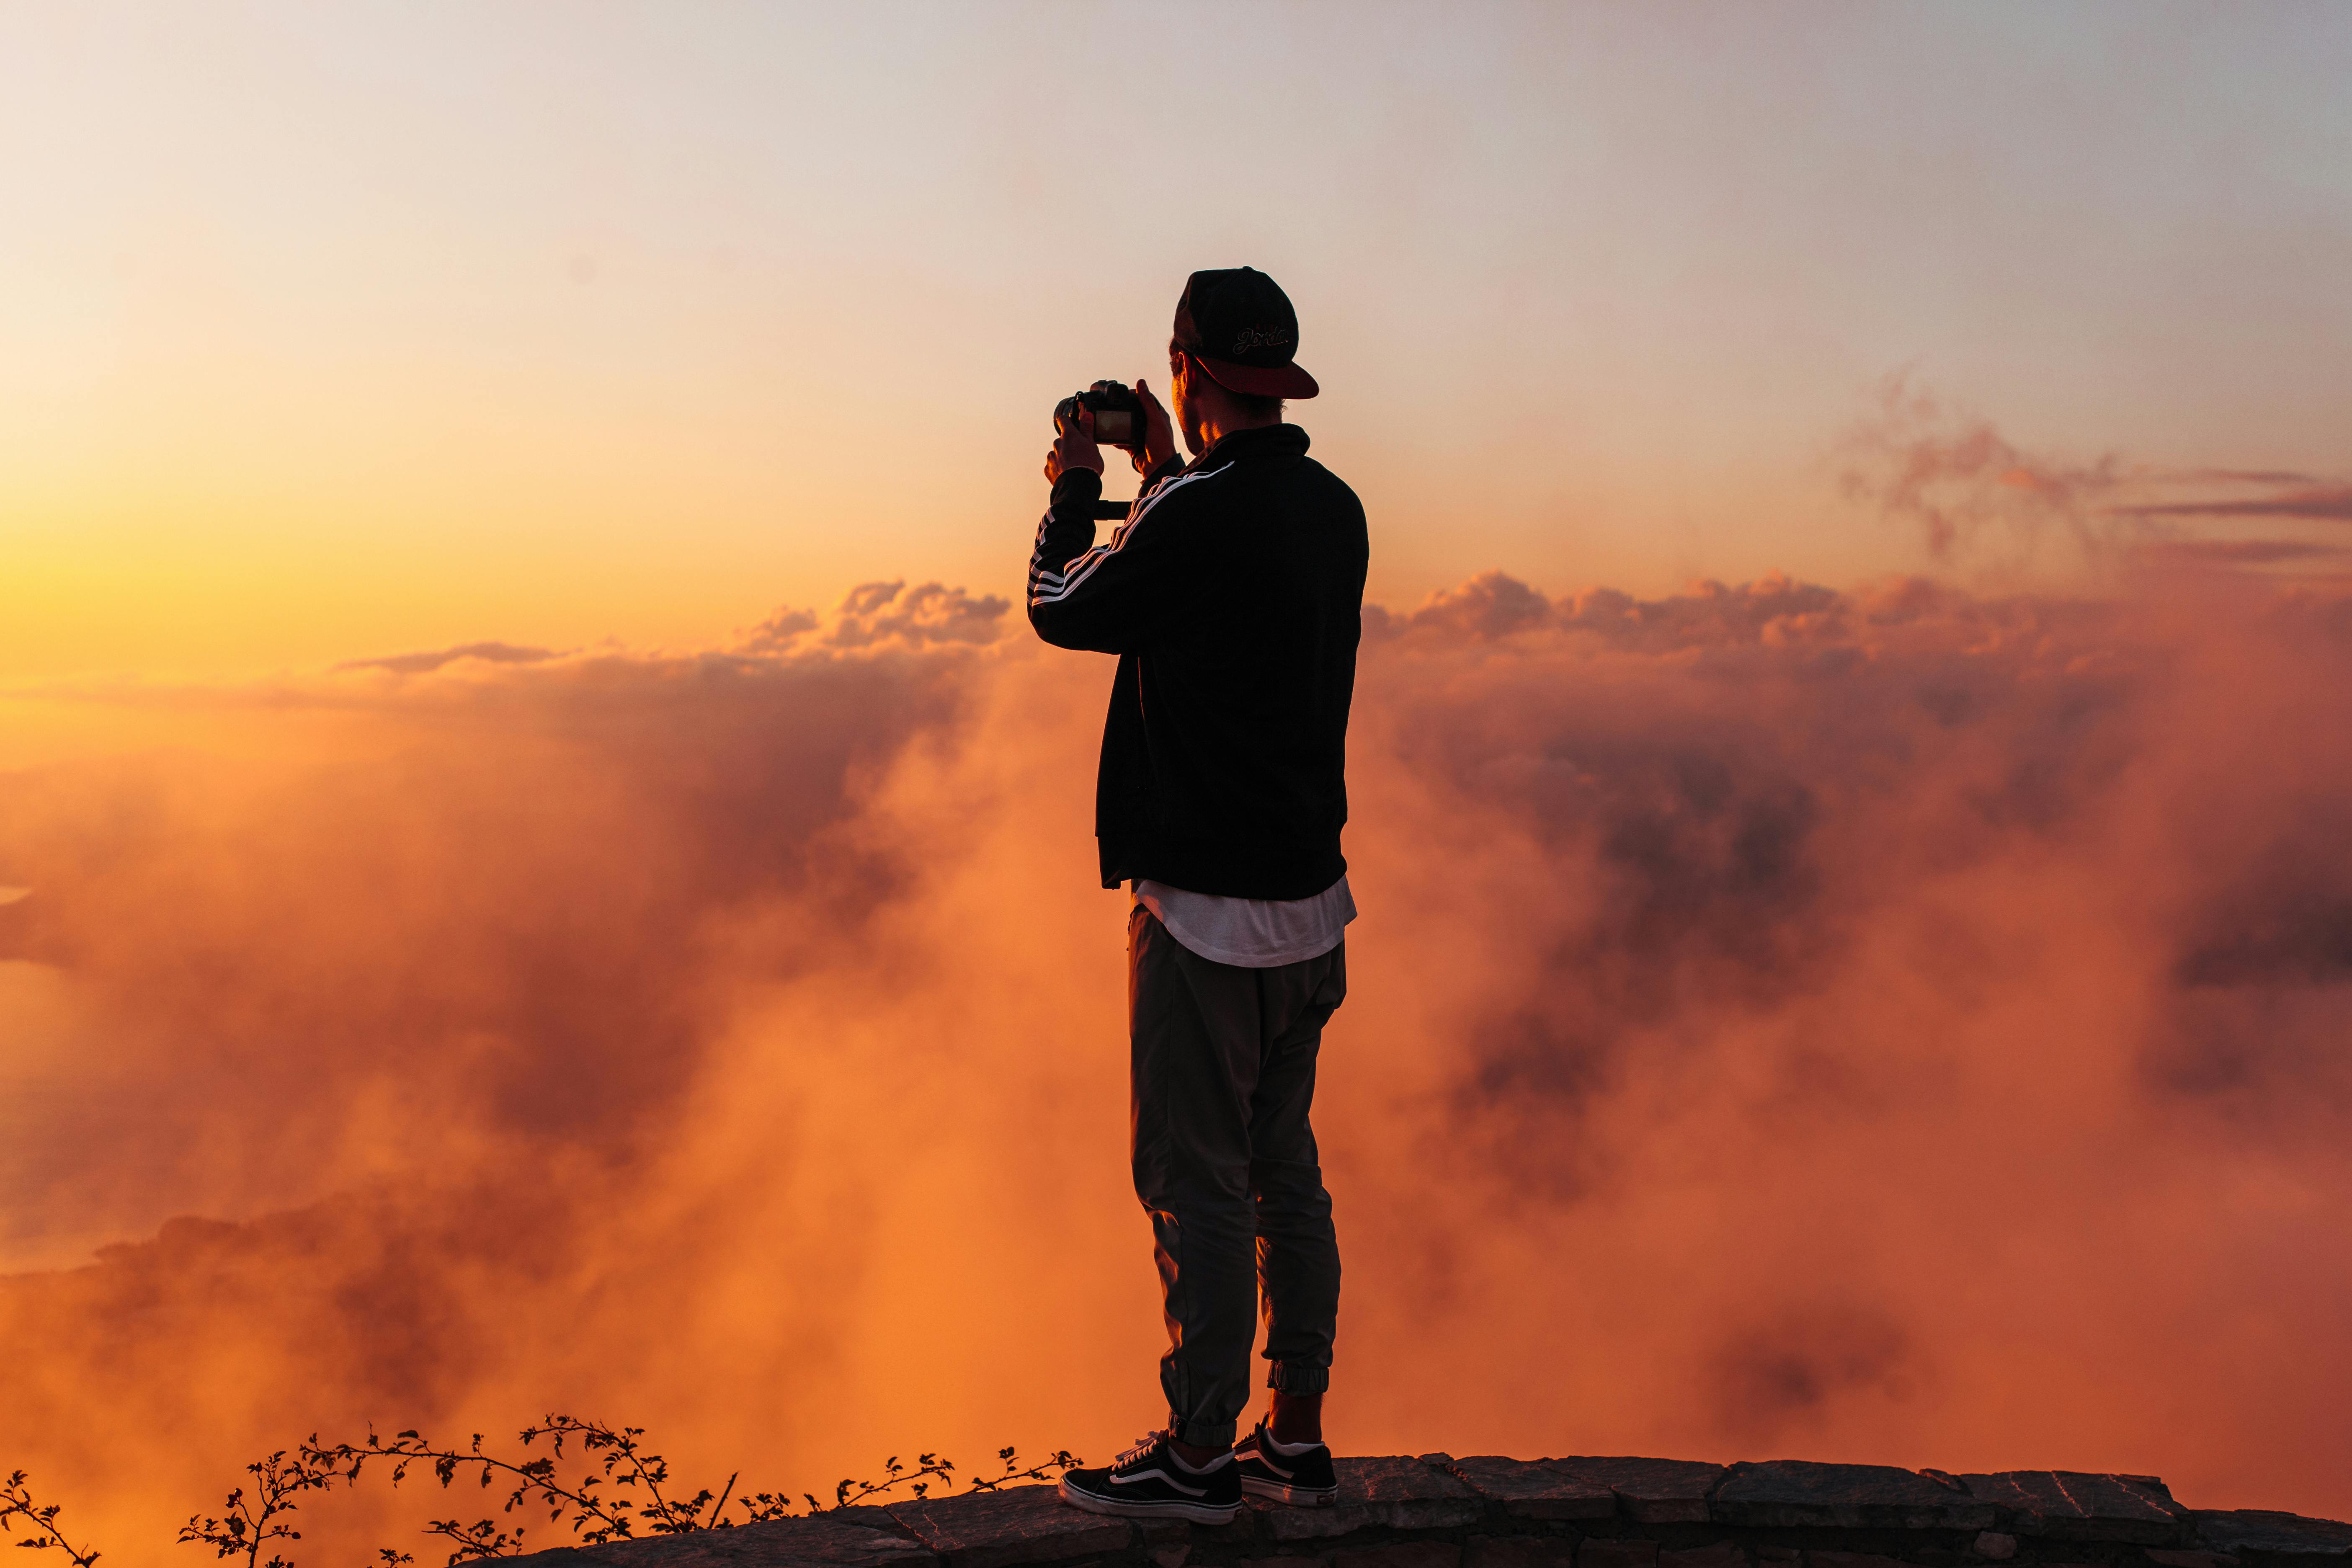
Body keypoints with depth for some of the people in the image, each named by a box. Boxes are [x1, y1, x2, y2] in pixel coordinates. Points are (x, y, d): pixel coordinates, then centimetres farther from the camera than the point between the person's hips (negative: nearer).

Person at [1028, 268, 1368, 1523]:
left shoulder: (1199, 514, -19)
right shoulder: (1332, 509, 6)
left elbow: (1061, 609, -4)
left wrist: (1073, 491, 12)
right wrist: (1164, 477, 24)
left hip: (1208, 905, -8)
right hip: (1309, 898, 8)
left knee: (1196, 1182, 1)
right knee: (1284, 1170, 15)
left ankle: (1200, 1455, 10)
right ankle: (1295, 1440, 24)